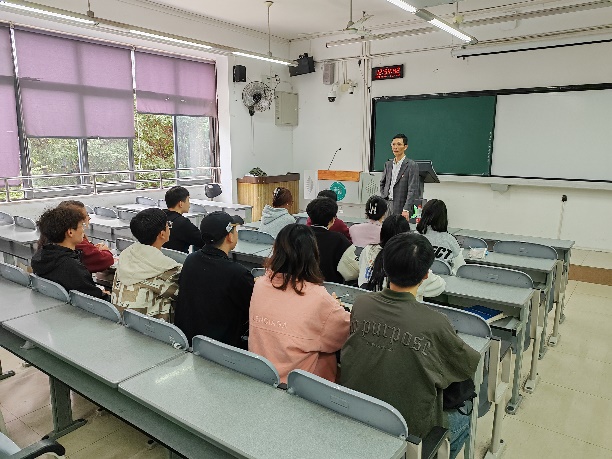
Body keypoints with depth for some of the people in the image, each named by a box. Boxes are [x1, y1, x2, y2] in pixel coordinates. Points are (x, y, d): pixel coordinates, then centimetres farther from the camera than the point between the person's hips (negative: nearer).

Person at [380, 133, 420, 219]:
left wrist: (406, 210, -20)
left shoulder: (412, 165, -7)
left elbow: (412, 190, -13)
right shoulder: (388, 164, 13)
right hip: (387, 205, 5)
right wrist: (384, 197, 12)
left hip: (401, 207, -5)